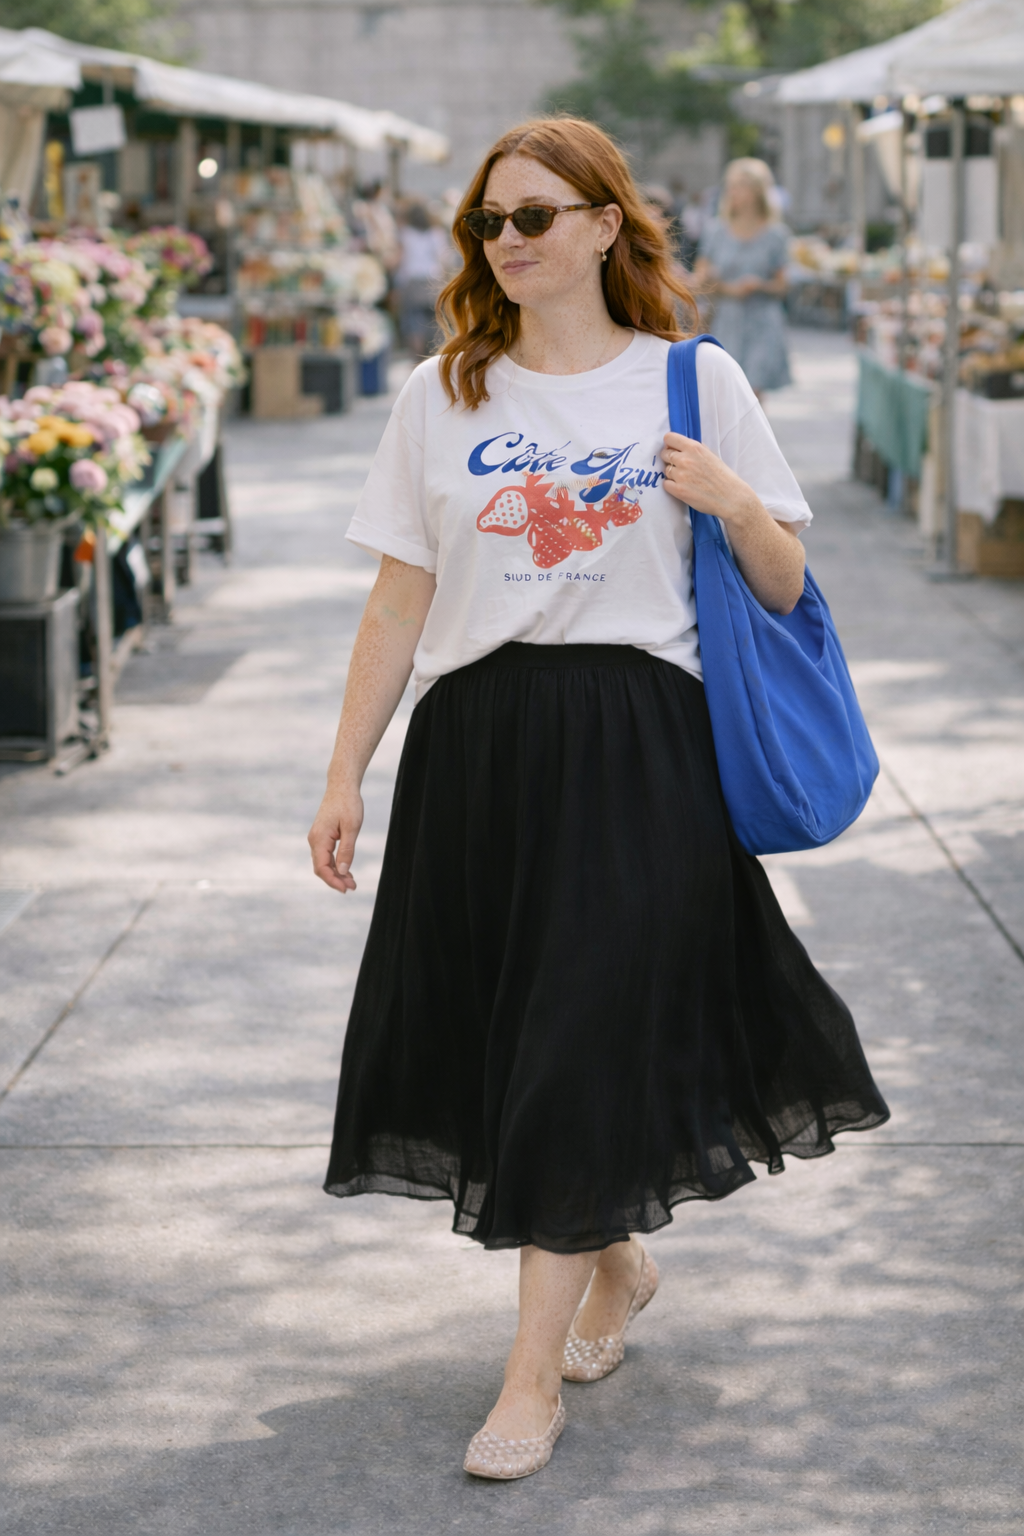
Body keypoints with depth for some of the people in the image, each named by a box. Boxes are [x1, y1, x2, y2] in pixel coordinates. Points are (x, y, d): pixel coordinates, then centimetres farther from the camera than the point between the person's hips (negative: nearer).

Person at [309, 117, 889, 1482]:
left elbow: (785, 592, 5)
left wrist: (739, 504, -15)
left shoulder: (695, 382, 3)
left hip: (637, 743, -3)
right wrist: (345, 776, 5)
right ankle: (616, 1263, 35)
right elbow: (398, 601, 8)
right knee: (497, 1036, 8)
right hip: (476, 744, 3)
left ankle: (535, 1370, 4)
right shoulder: (441, 395, 8)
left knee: (584, 1047, -6)